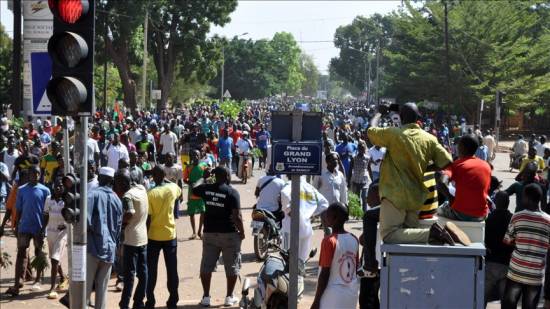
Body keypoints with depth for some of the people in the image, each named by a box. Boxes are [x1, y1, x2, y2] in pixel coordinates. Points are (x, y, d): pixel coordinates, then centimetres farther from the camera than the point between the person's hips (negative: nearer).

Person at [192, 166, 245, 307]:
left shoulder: (206, 189, -1)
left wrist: (203, 178, 35)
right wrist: (242, 232, -5)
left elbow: (194, 188, 22)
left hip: (210, 232, 4)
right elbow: (237, 216, -17)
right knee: (232, 266, 10)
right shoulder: (232, 192, -13)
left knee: (206, 266, 11)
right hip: (229, 234, -4)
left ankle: (206, 297, 13)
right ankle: (229, 297, 13)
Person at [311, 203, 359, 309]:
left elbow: (324, 274, -15)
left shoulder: (329, 241, -15)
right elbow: (355, 269, 11)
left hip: (333, 295, -7)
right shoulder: (354, 240, 4)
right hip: (351, 294, 7)